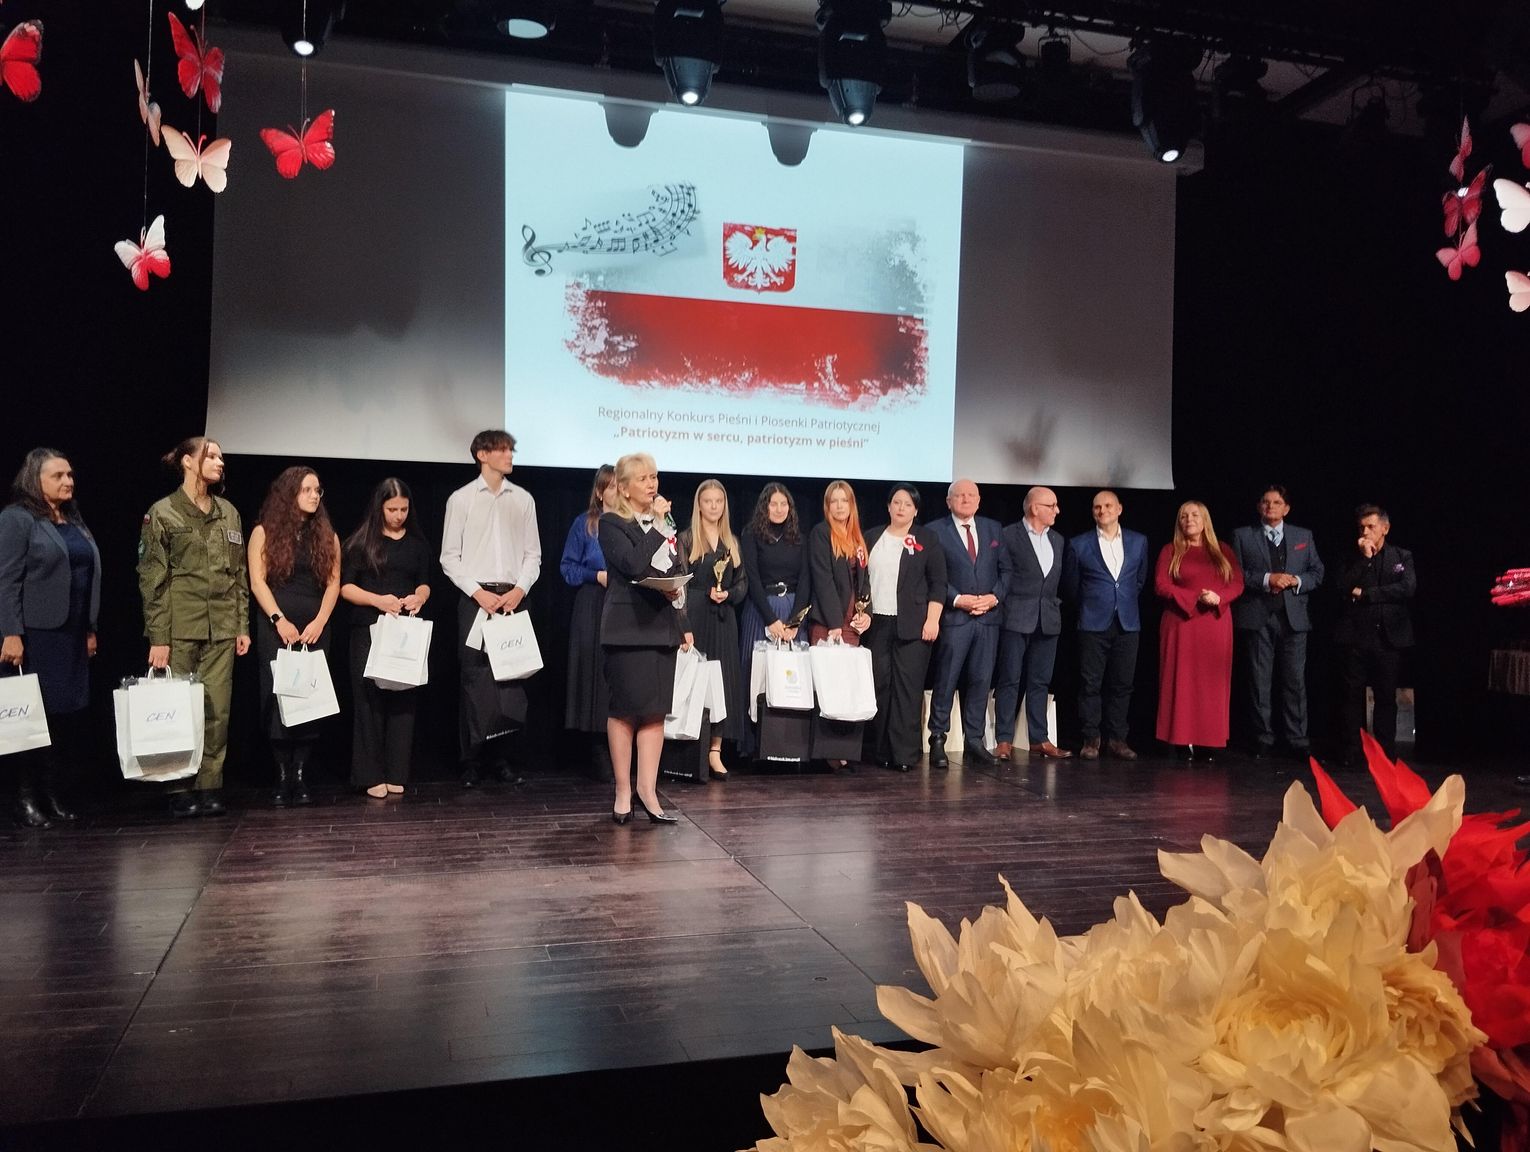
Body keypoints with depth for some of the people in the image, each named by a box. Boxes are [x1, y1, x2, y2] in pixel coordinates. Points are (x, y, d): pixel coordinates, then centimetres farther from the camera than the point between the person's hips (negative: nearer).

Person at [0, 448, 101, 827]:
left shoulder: (75, 521, 16)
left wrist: (90, 629, 14)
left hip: (73, 635, 6)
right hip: (36, 635, -6)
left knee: (69, 714, 4)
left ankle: (54, 792, 12)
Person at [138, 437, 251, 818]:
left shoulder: (228, 513, 13)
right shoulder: (162, 513, 0)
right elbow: (152, 579, -4)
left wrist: (243, 626, 10)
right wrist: (157, 637, -9)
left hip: (222, 629, 4)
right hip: (180, 629, -4)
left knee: (218, 711, 1)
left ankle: (210, 786, 9)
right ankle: (181, 790, 9)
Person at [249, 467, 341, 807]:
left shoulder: (326, 535, 12)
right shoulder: (265, 532, 4)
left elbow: (333, 581, 6)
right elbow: (257, 580, -3)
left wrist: (320, 622, -7)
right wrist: (279, 620, -13)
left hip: (315, 629, 2)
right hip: (275, 629, -2)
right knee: (277, 699, -4)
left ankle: (300, 775, 4)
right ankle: (282, 776, 4)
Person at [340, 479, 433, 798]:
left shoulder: (417, 543, 12)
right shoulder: (361, 541, 1)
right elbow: (345, 586, -1)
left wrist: (419, 597, -6)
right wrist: (377, 600, -17)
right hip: (369, 629, -3)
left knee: (403, 698, 2)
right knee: (370, 699, -3)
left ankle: (396, 773, 10)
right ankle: (371, 776, 2)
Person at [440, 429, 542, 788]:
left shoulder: (523, 499, 9)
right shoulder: (461, 499, 2)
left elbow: (533, 553, 10)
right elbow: (449, 556, 0)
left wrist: (520, 590, -5)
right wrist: (478, 592, -10)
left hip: (513, 599, 2)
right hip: (475, 598, -2)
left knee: (511, 678, 2)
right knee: (475, 679, -1)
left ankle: (500, 755, 10)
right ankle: (473, 759, 7)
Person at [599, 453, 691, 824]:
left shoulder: (664, 524, 14)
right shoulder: (611, 524, -4)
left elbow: (680, 575, 18)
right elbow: (635, 565, -20)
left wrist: (684, 625, 8)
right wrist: (658, 523, -14)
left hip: (662, 627, 6)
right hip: (628, 627, -5)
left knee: (656, 711, 4)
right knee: (625, 710, 0)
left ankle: (647, 790, 8)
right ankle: (623, 791, 10)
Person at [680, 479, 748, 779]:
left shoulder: (731, 541, 15)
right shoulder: (687, 539, 2)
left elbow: (743, 582, 14)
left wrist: (728, 594, -6)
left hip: (724, 619, 4)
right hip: (696, 616, -4)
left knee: (723, 681, 0)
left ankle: (715, 752, 4)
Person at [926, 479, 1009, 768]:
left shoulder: (994, 529, 14)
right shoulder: (935, 531, 0)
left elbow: (1005, 569, 12)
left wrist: (994, 597, -3)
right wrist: (957, 600, -13)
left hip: (988, 617, 4)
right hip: (953, 617, -4)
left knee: (980, 681, 7)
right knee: (946, 681, -1)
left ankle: (974, 741, 15)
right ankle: (937, 741, 7)